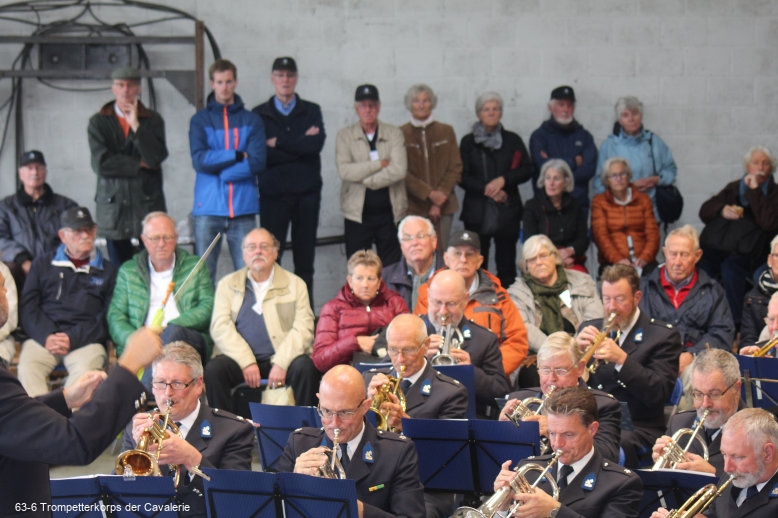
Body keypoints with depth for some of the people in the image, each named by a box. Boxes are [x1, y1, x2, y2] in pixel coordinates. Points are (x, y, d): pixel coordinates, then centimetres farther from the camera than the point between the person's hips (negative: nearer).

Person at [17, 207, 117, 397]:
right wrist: (46, 336, -6)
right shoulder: (43, 264, 23)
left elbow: (107, 316, 8)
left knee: (85, 370, -34)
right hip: (43, 337, 1)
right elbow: (27, 306, 13)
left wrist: (73, 338, -8)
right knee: (27, 368, -30)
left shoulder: (108, 271, 19)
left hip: (86, 341, -1)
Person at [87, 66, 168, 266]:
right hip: (113, 206, 0)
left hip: (148, 203, 0)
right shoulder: (99, 122, 8)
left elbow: (156, 157, -7)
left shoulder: (153, 120, 9)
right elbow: (101, 163, -5)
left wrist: (135, 125, -9)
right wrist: (139, 164, -4)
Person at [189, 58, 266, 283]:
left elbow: (258, 162, -5)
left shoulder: (251, 121, 8)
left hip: (243, 208, 0)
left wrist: (219, 171, -8)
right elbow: (200, 161, -7)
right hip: (208, 208, 0)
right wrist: (238, 155, -7)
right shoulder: (200, 120, 7)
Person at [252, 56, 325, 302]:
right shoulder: (259, 114, 7)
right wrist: (301, 145, -8)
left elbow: (317, 144, -7)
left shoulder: (312, 111, 11)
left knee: (305, 256, 4)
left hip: (306, 192, 1)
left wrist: (277, 142, -8)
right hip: (273, 192, -1)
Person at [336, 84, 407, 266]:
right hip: (357, 214, 0)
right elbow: (344, 171, -10)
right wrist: (380, 164, -12)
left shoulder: (394, 133, 5)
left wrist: (365, 179, -11)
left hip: (390, 212, 0)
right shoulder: (344, 135, 5)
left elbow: (400, 170, -9)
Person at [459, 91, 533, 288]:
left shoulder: (513, 140, 10)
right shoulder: (468, 142, 8)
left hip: (507, 212, 1)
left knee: (506, 264, 1)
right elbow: (462, 176, 2)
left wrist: (503, 180, -11)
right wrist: (486, 189, -11)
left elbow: (527, 170, 5)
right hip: (477, 212, -1)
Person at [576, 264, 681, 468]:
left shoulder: (664, 336, 2)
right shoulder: (590, 329, 15)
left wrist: (621, 359, -21)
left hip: (636, 428, -3)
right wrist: (576, 350, -8)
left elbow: (659, 393, -10)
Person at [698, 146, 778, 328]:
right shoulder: (734, 188, 27)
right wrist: (722, 210, 0)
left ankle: (734, 325, -31)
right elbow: (704, 211, 22)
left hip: (745, 252, -4)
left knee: (730, 266, -37)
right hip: (715, 245, 4)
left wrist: (754, 190, -4)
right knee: (697, 263, -29)